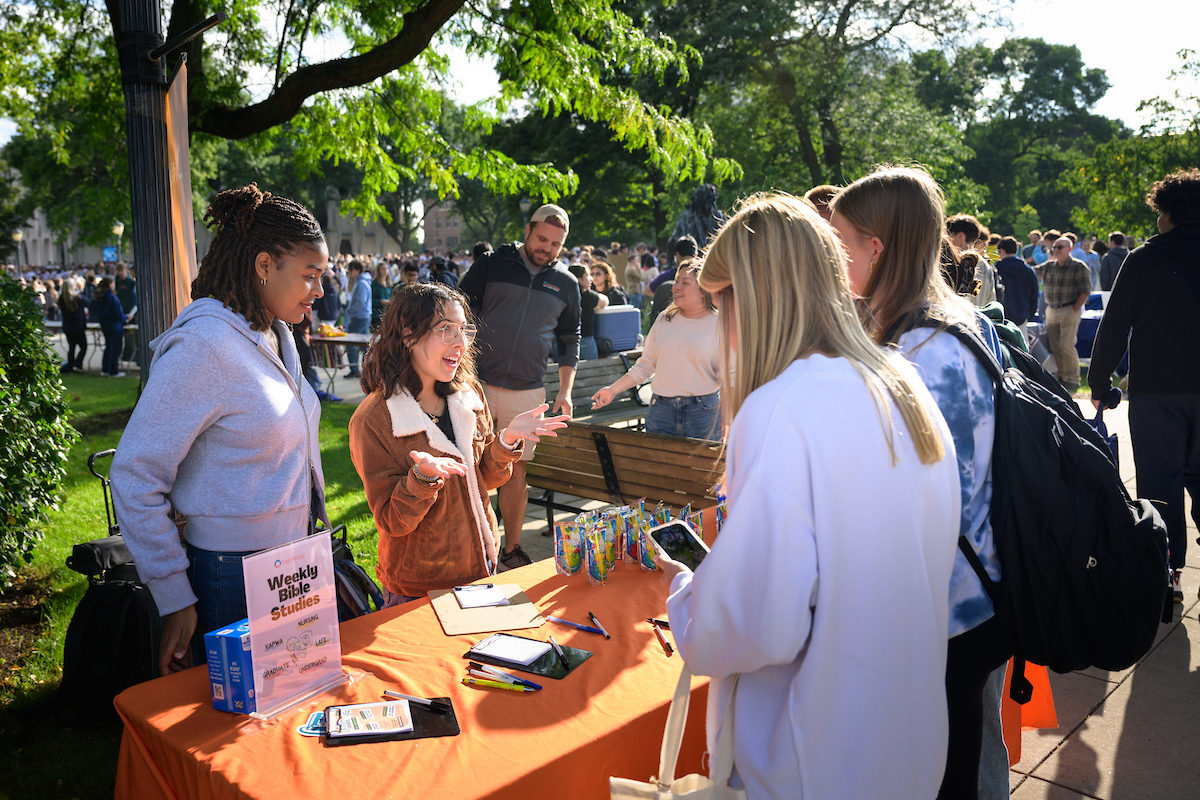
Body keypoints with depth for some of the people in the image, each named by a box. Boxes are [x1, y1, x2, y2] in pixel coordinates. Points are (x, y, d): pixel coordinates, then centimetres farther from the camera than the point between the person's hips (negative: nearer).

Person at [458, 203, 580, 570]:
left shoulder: (567, 284, 9)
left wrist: (565, 390, 8)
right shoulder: (491, 264, 1)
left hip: (527, 392, 2)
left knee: (515, 471, 8)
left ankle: (511, 550, 20)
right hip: (477, 384, -2)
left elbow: (570, 341, 15)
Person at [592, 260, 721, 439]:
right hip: (660, 409, 3)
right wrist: (613, 389, 8)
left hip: (703, 411, -3)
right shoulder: (665, 319, 11)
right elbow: (645, 365, 14)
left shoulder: (719, 324, -2)